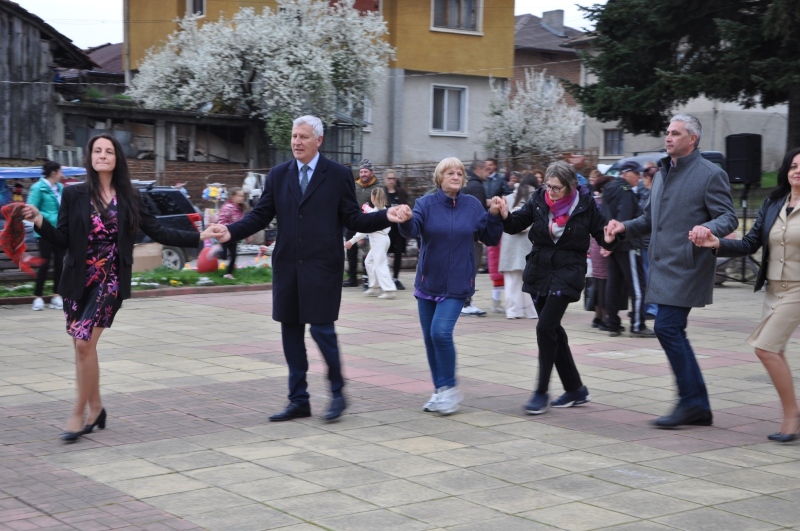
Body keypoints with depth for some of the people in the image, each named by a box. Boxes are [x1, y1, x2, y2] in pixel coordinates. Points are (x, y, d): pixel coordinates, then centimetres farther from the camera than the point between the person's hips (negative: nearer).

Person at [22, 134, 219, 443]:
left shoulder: (129, 197, 3)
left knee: (84, 343, -12)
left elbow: (157, 233, 6)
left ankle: (79, 414, -1)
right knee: (81, 347, 6)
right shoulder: (73, 195, 2)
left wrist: (199, 236, 2)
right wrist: (39, 222, -18)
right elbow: (62, 241, -1)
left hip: (110, 281, -2)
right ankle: (95, 409, 21)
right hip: (78, 281, 2)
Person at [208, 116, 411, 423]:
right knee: (290, 332, 8)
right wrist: (231, 232, -10)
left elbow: (354, 220, 0)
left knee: (321, 328, -8)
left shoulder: (338, 175, 1)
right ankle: (298, 400, 19)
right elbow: (260, 215, 6)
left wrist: (387, 217, -16)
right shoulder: (278, 175, 10)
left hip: (322, 267, -4)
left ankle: (337, 392, 13)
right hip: (287, 267, 4)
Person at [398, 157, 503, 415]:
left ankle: (449, 389, -2)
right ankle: (440, 392, 22)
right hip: (428, 283, 2)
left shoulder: (473, 206, 0)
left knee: (441, 332, -17)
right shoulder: (426, 203, -3)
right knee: (430, 337, 7)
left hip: (457, 285, -2)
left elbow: (490, 239, 5)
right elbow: (412, 230, -20)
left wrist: (494, 216, -11)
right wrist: (405, 220, -42)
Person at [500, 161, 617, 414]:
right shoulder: (539, 199, -1)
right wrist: (505, 216, -21)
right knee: (553, 329, 10)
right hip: (540, 269, 5)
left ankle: (542, 392, -4)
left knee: (545, 327, -14)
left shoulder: (585, 203, -9)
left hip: (568, 271, -5)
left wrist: (609, 239, -23)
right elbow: (516, 224, -1)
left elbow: (601, 233, -1)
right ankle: (575, 389, 23)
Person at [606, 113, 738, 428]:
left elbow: (729, 218, -10)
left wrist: (708, 229, -31)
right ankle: (698, 407, 16)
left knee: (667, 328, -14)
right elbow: (650, 219, 24)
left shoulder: (711, 175, -6)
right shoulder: (662, 175, 19)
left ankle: (691, 400, -3)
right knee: (673, 332, 9)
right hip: (663, 266, 9)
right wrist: (625, 228, 6)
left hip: (686, 268, -9)